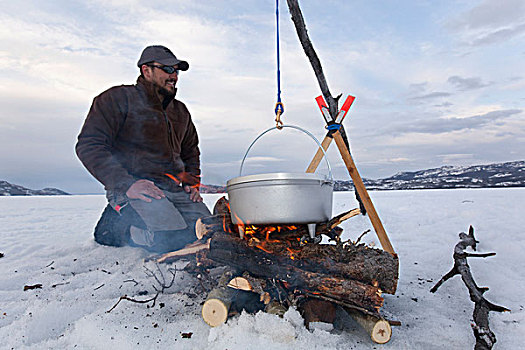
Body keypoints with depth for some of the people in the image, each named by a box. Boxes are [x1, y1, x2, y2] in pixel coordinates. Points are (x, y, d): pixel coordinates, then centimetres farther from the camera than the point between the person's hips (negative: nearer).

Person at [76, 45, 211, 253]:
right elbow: (89, 146, -6)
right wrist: (125, 184, -18)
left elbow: (191, 150, 35)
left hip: (174, 189, 7)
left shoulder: (180, 111, 23)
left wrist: (192, 182, 16)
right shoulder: (119, 98, 2)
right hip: (135, 187, -6)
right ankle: (115, 227, 0)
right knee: (173, 238, -30)